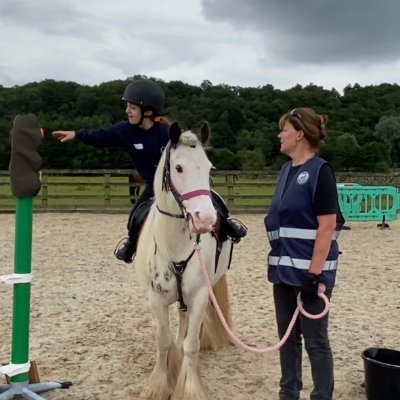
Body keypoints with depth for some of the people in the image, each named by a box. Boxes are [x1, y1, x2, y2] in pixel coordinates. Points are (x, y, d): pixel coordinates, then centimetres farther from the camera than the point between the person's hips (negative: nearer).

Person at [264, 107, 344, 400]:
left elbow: (327, 226, -18)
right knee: (287, 335, 16)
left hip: (309, 270, -8)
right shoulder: (288, 169, 10)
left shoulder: (319, 171, -14)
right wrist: (279, 261, 16)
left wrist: (315, 273, -21)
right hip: (284, 267, 8)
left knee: (315, 340, 4)